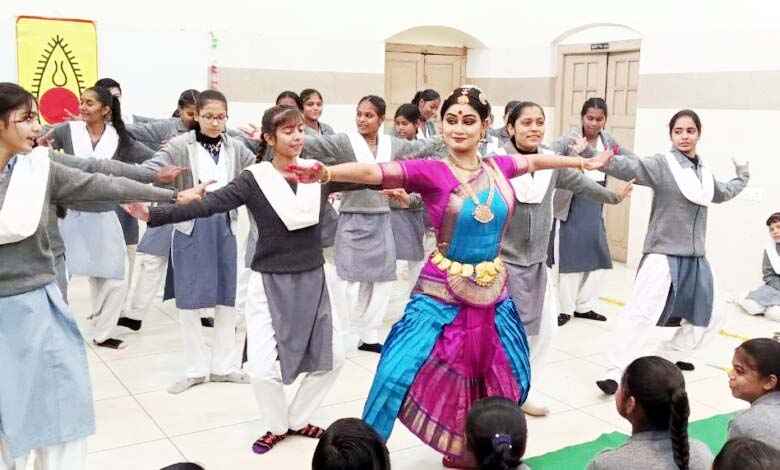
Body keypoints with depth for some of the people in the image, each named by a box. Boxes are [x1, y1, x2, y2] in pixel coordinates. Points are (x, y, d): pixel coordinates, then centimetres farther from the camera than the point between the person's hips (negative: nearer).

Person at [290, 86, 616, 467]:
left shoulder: (499, 167, 1)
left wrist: (584, 163, 34)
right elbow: (375, 171, -28)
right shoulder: (430, 172, -14)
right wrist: (327, 172, -47)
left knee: (506, 378, 17)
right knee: (399, 376, -11)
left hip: (493, 294, 6)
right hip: (441, 295, -5)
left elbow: (537, 160, 20)